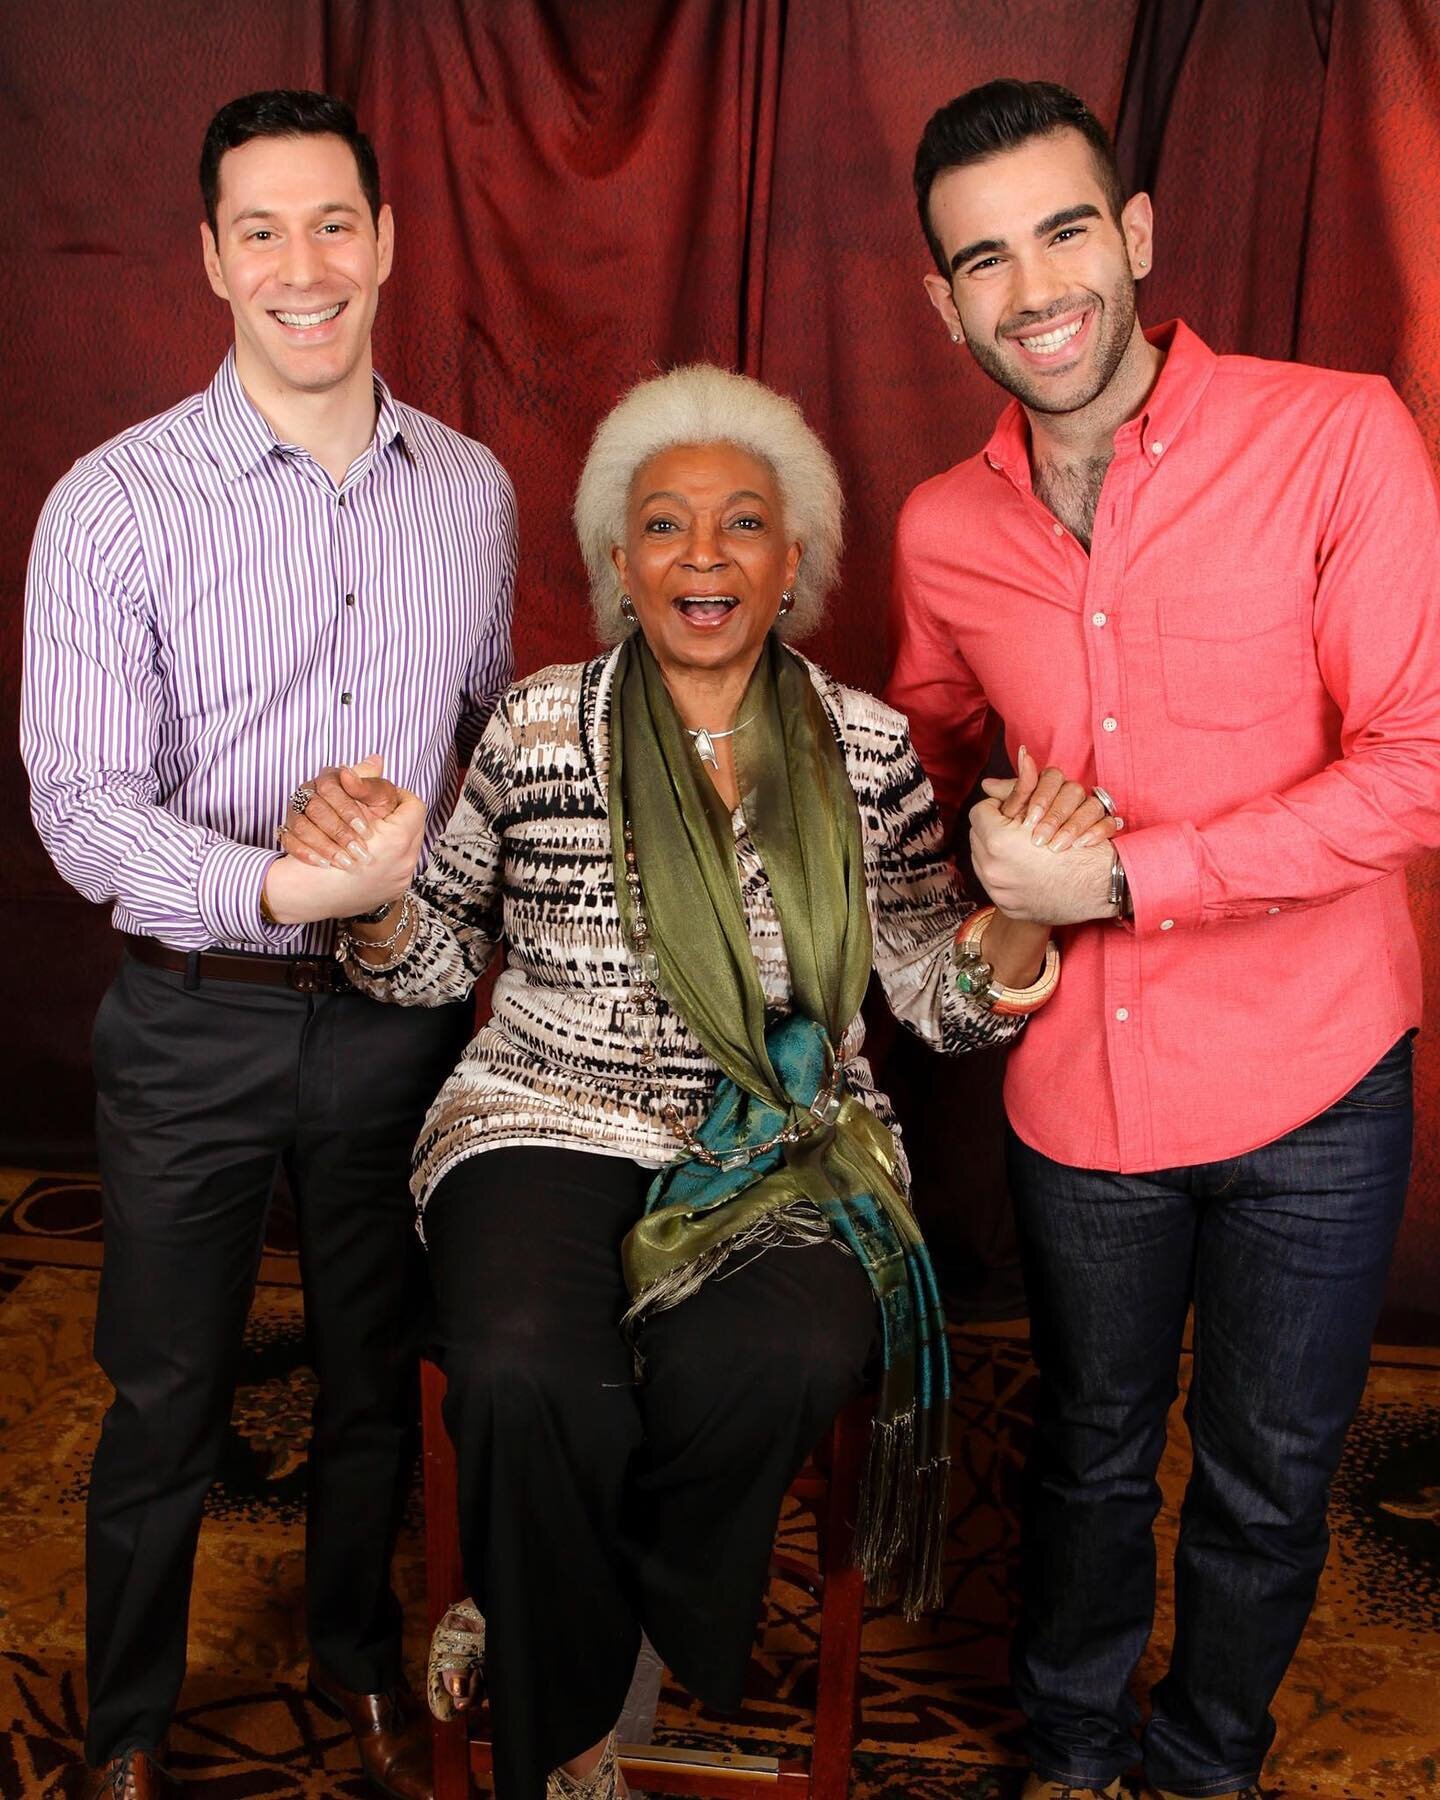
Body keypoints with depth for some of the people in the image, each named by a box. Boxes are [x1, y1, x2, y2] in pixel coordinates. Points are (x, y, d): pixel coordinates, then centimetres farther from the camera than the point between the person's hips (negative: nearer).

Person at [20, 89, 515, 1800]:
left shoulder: (472, 490, 2)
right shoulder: (113, 506, -10)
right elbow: (81, 807, -15)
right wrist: (276, 883, -31)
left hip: (401, 1014, 3)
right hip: (195, 1022, -3)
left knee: (376, 1373, 19)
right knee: (165, 1404, 12)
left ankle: (357, 1659, 45)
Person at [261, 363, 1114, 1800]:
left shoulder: (865, 747, 6)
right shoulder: (536, 729, 3)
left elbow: (937, 994, 5)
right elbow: (443, 958, 10)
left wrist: (1021, 922, -16)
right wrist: (379, 900, -13)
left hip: (785, 1147, 1)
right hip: (555, 1128, 0)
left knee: (777, 1359, -32)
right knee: (528, 1381, -31)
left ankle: (545, 1625, 1)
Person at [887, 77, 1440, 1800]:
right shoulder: (942, 531, 0)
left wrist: (1124, 876, -21)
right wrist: (993, 870, 1)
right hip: (1078, 1083, 3)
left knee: (1268, 1483, 15)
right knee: (1091, 1455, 22)